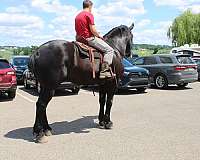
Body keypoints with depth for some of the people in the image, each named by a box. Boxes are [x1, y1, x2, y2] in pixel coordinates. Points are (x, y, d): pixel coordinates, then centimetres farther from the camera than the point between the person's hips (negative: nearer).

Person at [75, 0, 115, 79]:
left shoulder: (77, 16, 18)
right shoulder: (89, 14, -8)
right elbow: (92, 30, -17)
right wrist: (99, 36, 1)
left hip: (79, 39, 9)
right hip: (89, 38, -9)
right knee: (109, 50, -8)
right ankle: (104, 71, -20)